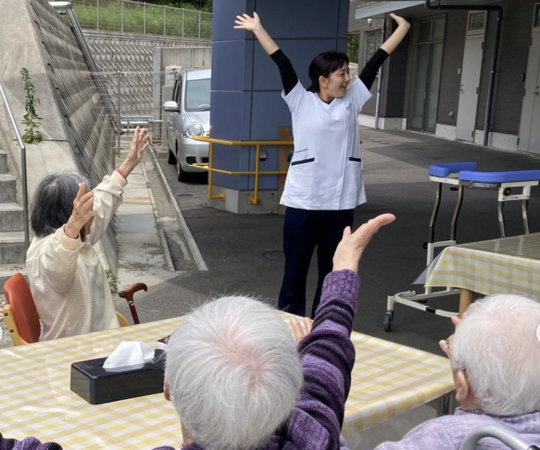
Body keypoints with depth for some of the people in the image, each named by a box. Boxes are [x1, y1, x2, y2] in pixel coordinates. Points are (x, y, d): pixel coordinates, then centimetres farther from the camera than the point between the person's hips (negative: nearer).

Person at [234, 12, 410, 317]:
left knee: (333, 267, 12)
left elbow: (375, 63, 9)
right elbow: (283, 63, -7)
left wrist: (402, 29, 14)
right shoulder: (301, 101, -1)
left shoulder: (352, 100, 8)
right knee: (296, 264, 6)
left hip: (341, 201, 4)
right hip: (303, 200, -3)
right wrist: (257, 29, -9)